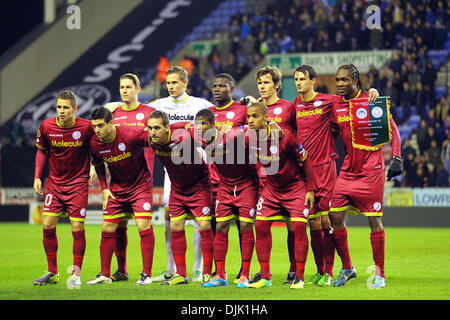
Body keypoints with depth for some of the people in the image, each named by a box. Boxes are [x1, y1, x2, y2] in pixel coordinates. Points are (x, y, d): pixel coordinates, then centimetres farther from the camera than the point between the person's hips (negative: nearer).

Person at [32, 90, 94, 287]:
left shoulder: (86, 127, -13)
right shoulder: (46, 127, -7)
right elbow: (41, 151, 9)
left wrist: (93, 167, -9)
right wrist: (37, 176, 3)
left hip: (78, 183, -2)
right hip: (55, 182, 3)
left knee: (77, 228, -6)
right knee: (48, 225, -3)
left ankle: (77, 274, 6)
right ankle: (53, 273, 9)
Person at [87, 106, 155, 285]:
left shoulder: (131, 135, -25)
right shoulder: (95, 144, -9)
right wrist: (104, 188, 3)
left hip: (140, 185, -4)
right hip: (116, 188, 4)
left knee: (144, 225, -14)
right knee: (107, 229, 1)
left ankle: (147, 274, -6)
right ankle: (105, 274, 11)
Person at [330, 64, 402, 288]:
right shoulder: (336, 106, 8)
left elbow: (392, 129, -3)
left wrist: (396, 158, -13)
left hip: (371, 173, -5)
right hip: (347, 172, 5)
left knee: (374, 220, -3)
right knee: (335, 217, -2)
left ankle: (379, 273, 6)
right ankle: (346, 268, 12)